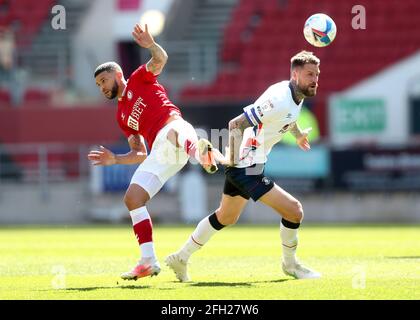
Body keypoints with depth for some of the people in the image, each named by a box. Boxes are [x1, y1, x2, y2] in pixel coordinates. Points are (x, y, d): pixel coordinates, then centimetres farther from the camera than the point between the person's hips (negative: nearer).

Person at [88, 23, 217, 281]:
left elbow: (160, 60, -3)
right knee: (132, 198, 1)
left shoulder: (139, 79, 17)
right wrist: (114, 160, 18)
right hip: (159, 152, 8)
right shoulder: (122, 117, 32)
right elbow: (140, 154, 31)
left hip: (174, 127, -7)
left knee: (171, 133, -44)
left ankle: (202, 152, -74)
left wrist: (151, 45, -23)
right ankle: (148, 261, 1)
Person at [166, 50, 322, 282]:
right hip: (247, 168, -11)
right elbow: (236, 123, -27)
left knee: (226, 217, 25)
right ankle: (290, 264, 10)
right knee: (294, 210, -12)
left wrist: (298, 133, 40)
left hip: (241, 166, 11)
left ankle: (180, 258, 36)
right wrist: (231, 158, -24)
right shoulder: (279, 100, -27)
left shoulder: (295, 93, 3)